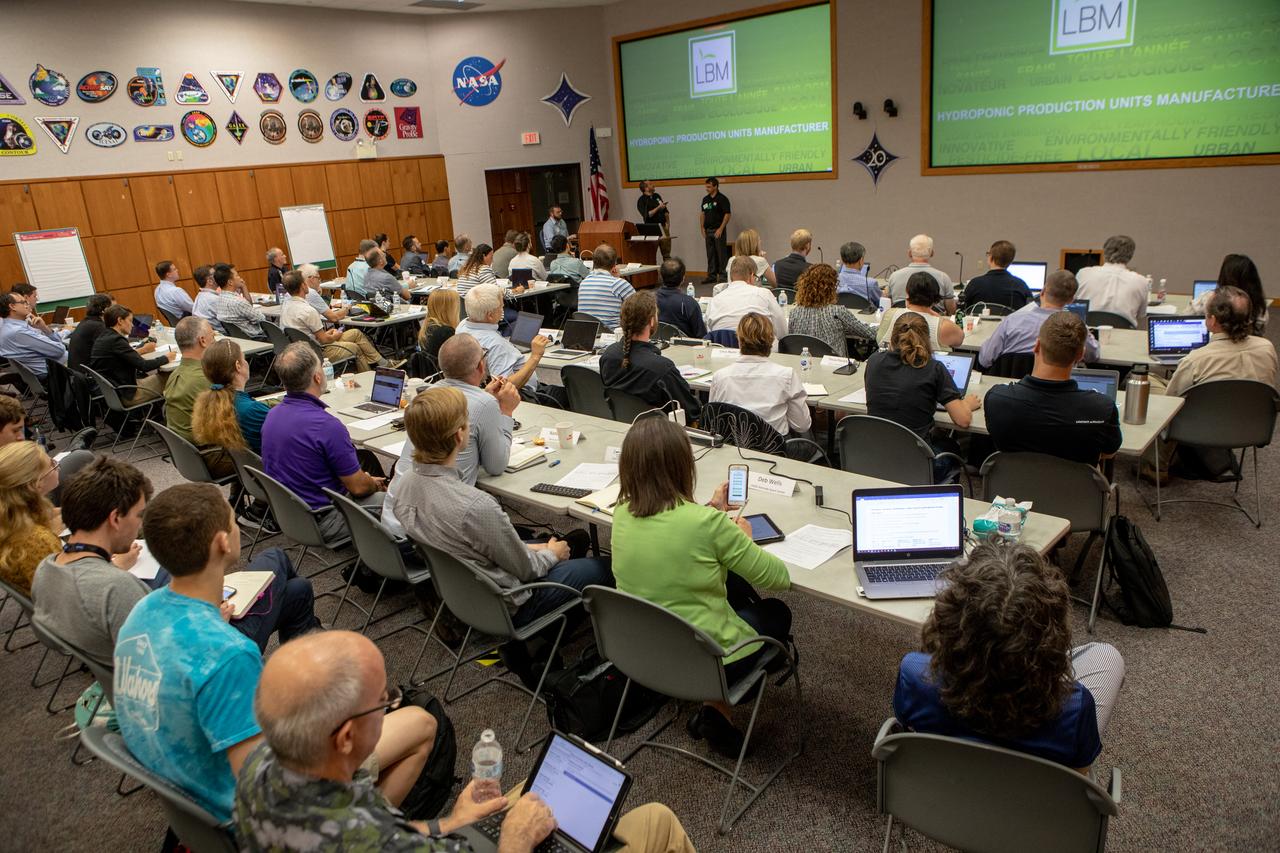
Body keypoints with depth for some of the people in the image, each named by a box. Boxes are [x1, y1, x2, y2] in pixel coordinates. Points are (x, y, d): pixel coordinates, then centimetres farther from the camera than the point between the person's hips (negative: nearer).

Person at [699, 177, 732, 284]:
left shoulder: (722, 199, -8)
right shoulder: (705, 199, 12)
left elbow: (728, 214, -12)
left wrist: (721, 229, -17)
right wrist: (702, 227, 7)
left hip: (718, 231, -6)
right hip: (708, 230, 7)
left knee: (721, 254, -3)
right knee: (710, 255, 9)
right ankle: (712, 276, 14)